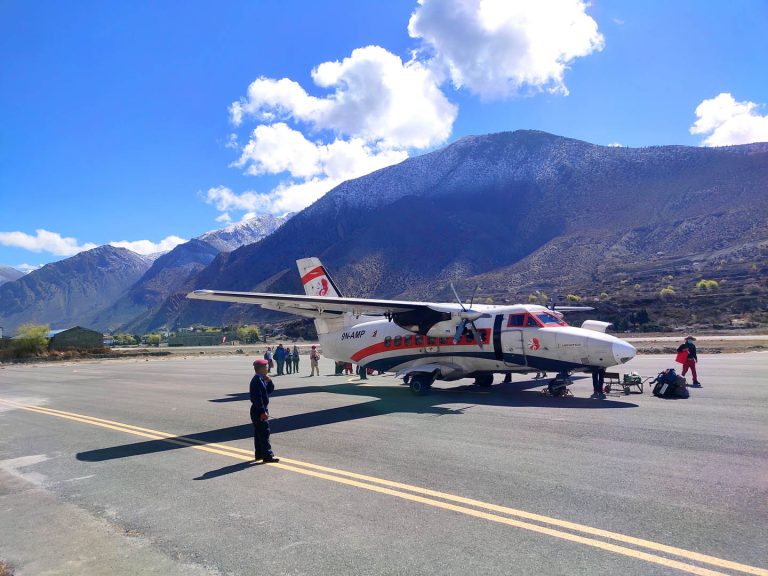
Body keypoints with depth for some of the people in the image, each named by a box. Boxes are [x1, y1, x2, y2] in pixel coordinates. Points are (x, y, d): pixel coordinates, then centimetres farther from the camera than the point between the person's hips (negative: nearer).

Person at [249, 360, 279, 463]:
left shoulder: (262, 379, 9)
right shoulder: (257, 380, -20)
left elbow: (270, 390, 15)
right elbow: (257, 397, -24)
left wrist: (269, 381, -3)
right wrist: (263, 412, -23)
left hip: (262, 409, 10)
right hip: (259, 411, -10)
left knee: (259, 433, 16)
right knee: (264, 432, -6)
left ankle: (259, 454, 25)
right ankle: (267, 456, -2)